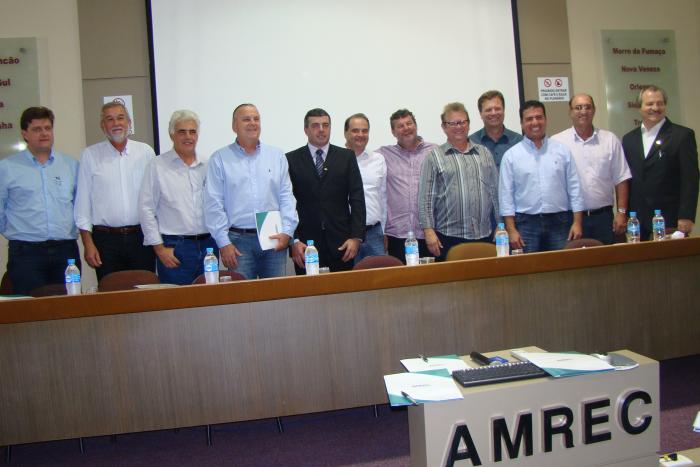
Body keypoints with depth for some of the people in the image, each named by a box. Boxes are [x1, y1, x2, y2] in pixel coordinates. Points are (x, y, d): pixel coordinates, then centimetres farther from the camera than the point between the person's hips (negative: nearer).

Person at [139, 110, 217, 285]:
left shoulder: (207, 166, 10)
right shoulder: (158, 166, 0)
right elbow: (146, 209, -3)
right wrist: (159, 248, -6)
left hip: (208, 245, 4)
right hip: (174, 248, -4)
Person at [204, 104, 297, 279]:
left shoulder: (277, 156, 11)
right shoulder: (220, 159, 4)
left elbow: (286, 197, 7)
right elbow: (214, 204, -1)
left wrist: (286, 231, -4)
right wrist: (224, 243, -7)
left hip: (275, 239, 2)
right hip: (238, 240, -2)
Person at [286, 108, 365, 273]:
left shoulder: (347, 157, 9)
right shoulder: (291, 160, 5)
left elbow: (357, 198, 4)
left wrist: (356, 237, -5)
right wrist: (293, 240, -7)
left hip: (341, 244, 1)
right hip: (305, 244, -1)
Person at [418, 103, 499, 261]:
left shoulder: (484, 153, 14)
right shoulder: (434, 157, 2)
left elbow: (495, 192, 15)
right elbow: (425, 198, -3)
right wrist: (429, 231, -10)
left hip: (484, 235, 3)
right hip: (449, 237, -3)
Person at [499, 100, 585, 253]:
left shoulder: (562, 151, 8)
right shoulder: (511, 155, 2)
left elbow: (574, 188, 7)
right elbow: (506, 195, 0)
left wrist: (577, 222, -1)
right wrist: (511, 230, -7)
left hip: (560, 222, 2)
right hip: (526, 224, -1)